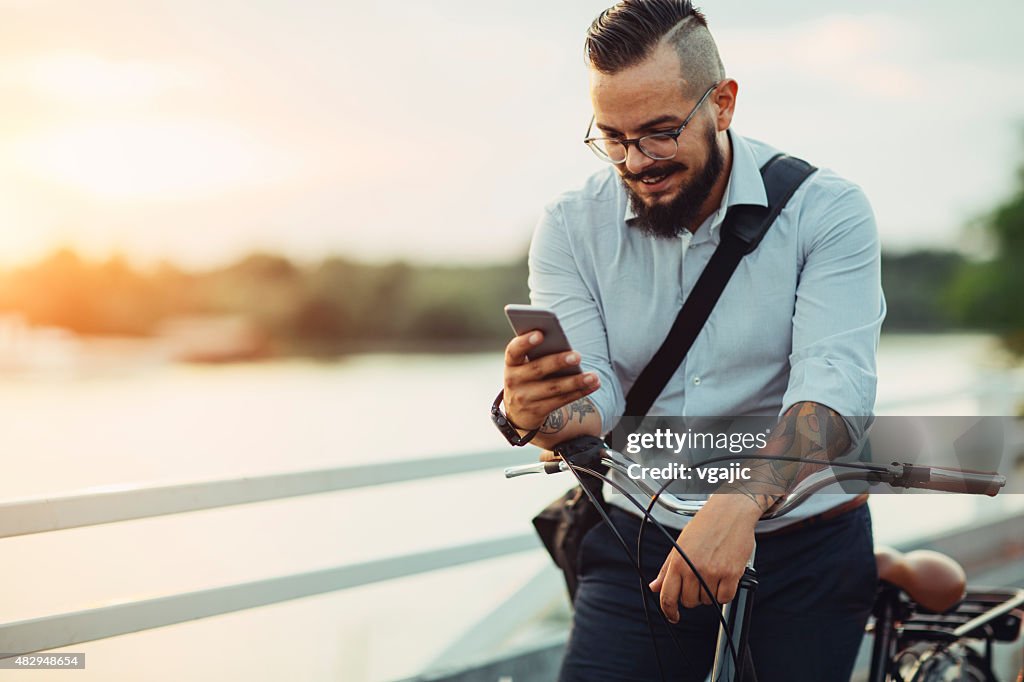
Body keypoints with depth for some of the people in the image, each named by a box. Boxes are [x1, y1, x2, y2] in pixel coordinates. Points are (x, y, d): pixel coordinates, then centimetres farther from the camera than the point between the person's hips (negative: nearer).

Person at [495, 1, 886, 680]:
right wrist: (536, 414, -34)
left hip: (806, 553, -1)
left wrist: (740, 504, -38)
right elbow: (593, 403, -9)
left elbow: (835, 387, -21)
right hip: (639, 544, 2)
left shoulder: (827, 210, -9)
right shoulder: (570, 227, -1)